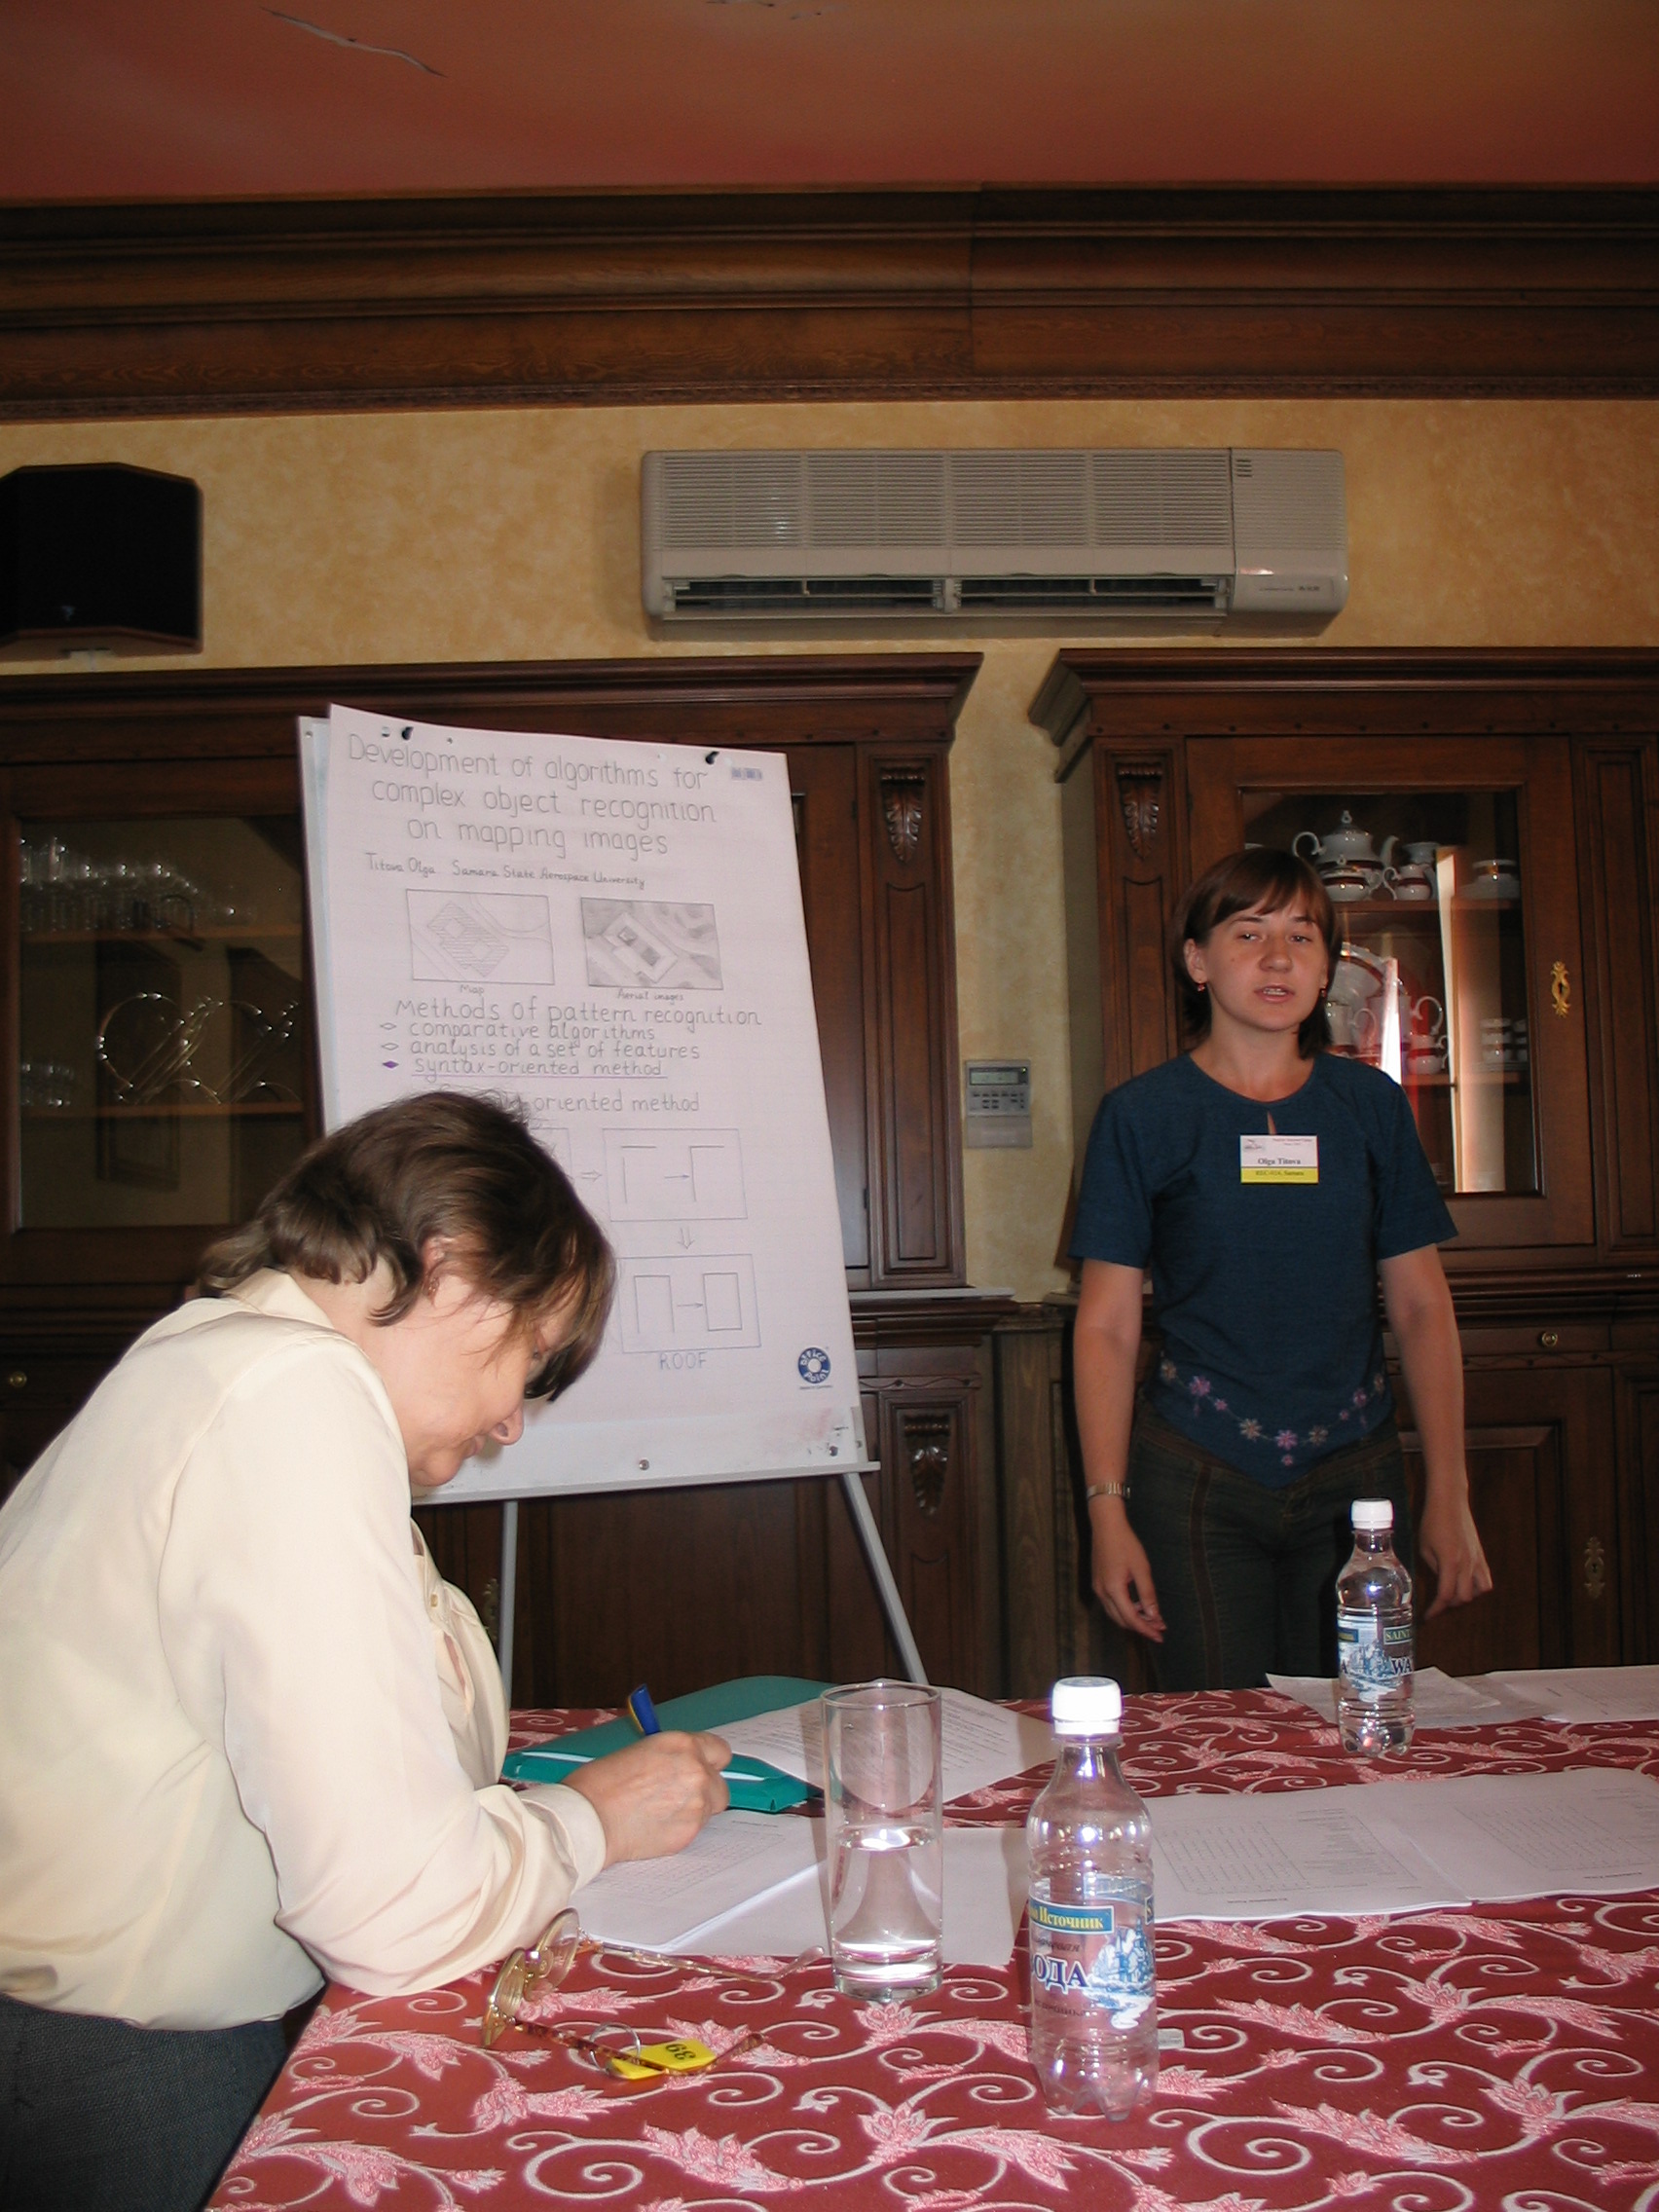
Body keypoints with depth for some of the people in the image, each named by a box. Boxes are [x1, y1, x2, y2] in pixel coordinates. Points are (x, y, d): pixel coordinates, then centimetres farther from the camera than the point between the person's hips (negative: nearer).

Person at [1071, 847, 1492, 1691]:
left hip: (1355, 1472, 3)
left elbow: (1424, 1308, 8)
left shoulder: (1372, 1105, 6)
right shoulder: (1142, 1114, -2)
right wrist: (1108, 1507, -7)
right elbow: (1105, 1327, -2)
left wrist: (1449, 1496, 4)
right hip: (1197, 1477, -2)